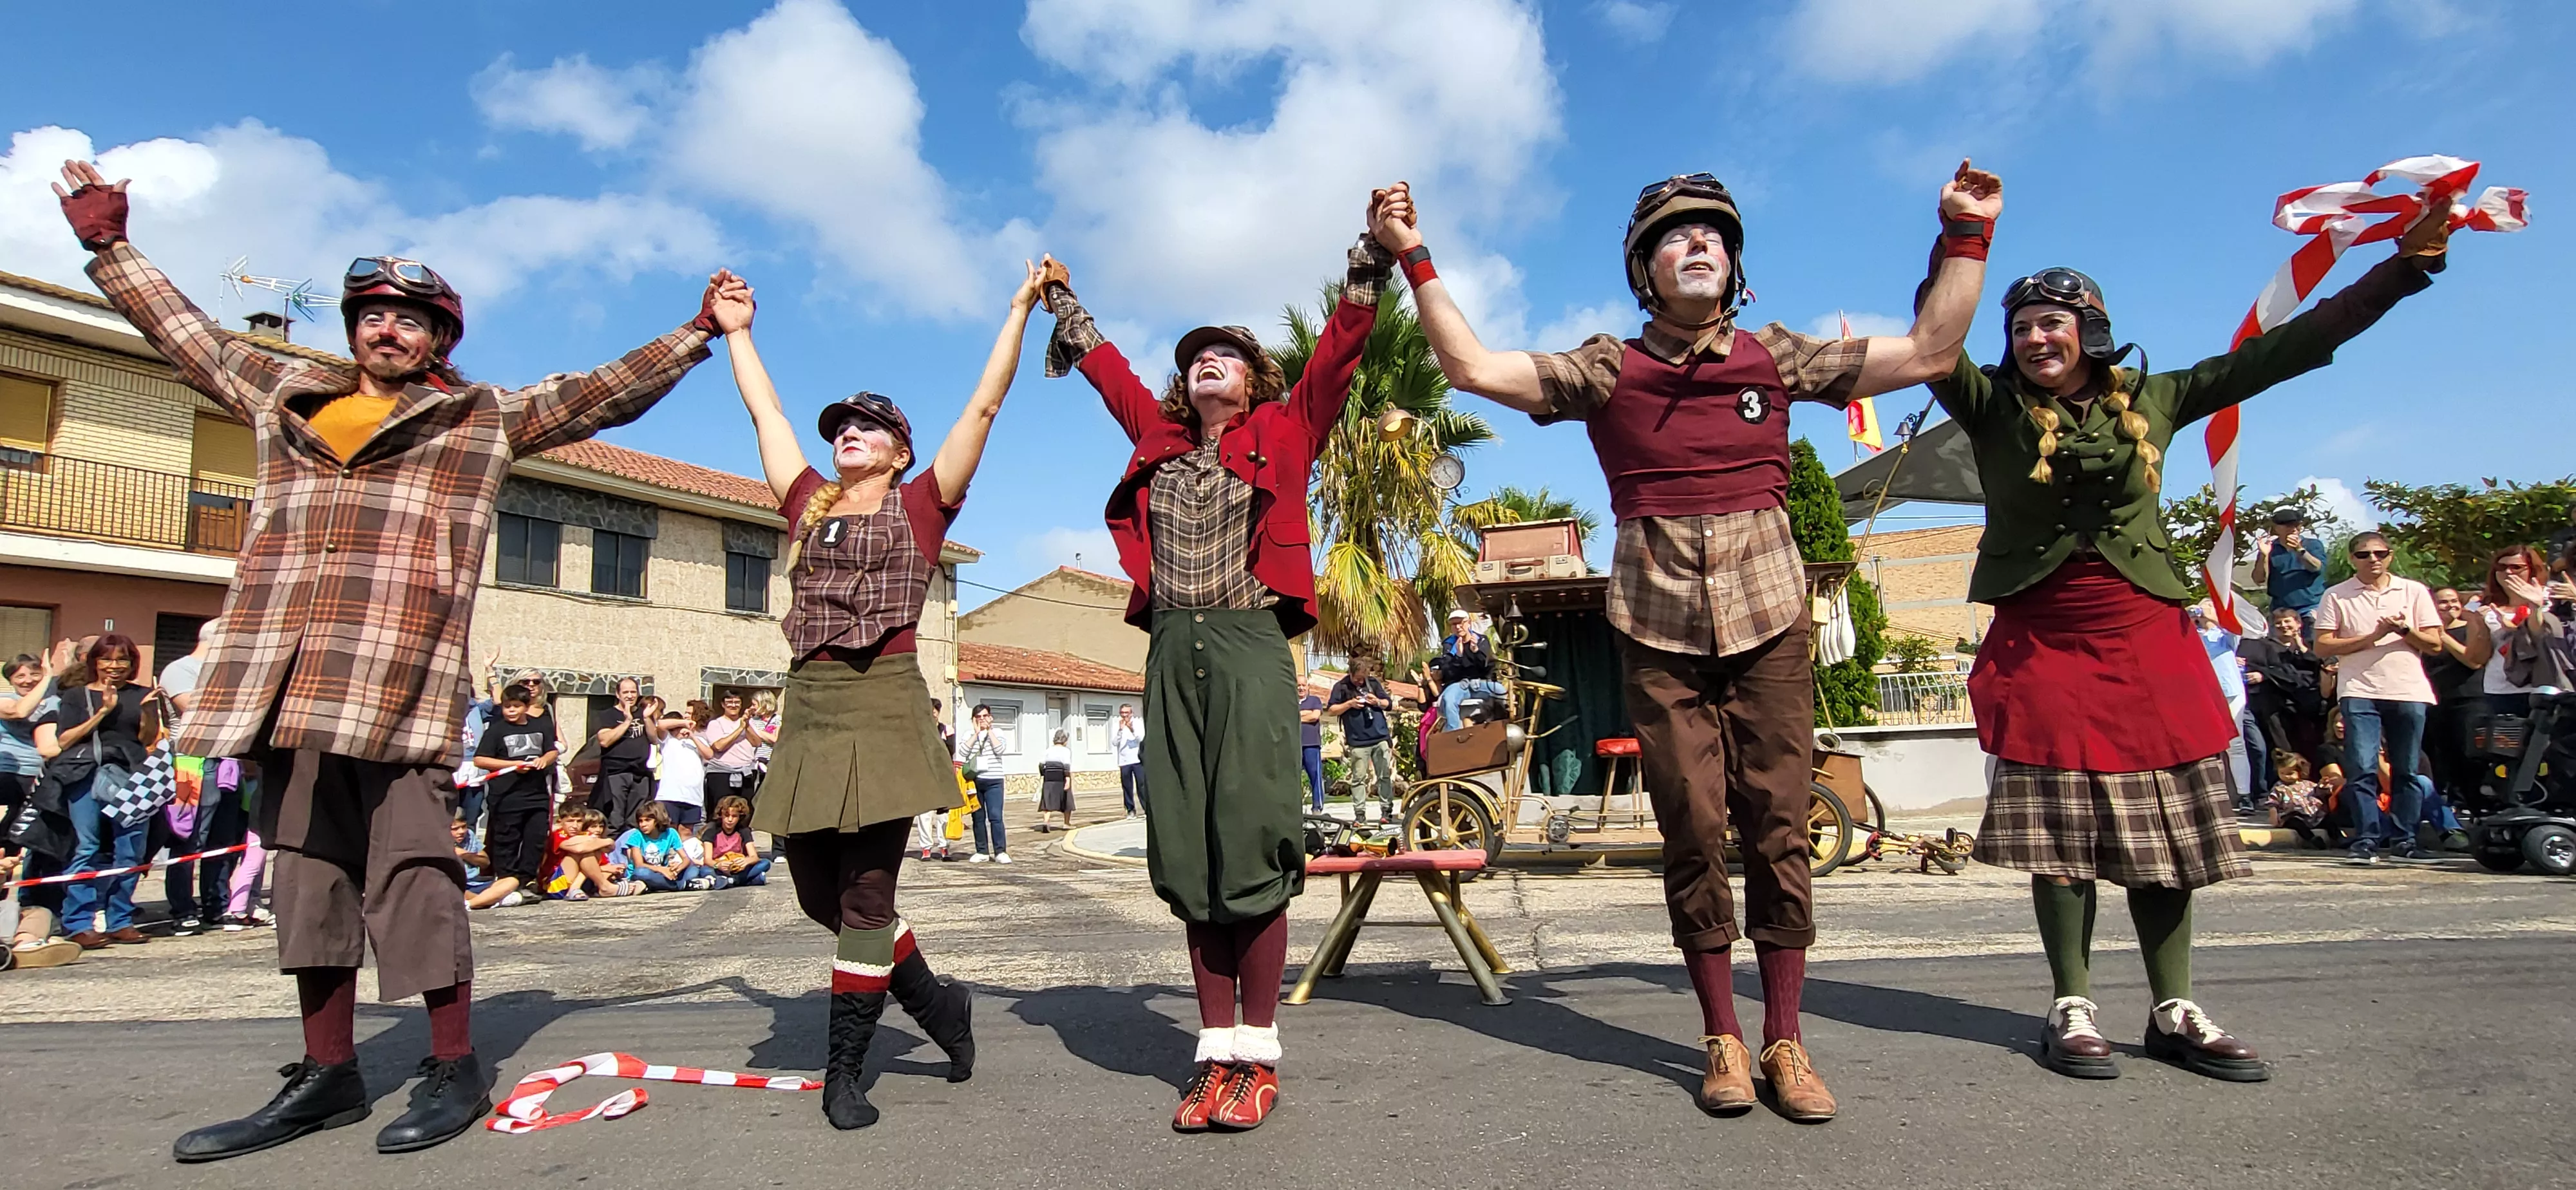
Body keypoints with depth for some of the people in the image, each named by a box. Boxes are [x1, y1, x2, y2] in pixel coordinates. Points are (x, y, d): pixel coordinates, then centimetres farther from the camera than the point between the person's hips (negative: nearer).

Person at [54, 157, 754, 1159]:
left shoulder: (486, 417, 10)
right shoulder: (284, 396, 22)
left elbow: (606, 393, 7)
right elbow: (185, 334, 35)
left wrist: (703, 329, 2)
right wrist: (107, 244, 38)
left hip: (400, 679, -5)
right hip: (286, 680, 6)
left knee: (411, 867, -8)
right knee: (310, 869, 9)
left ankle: (455, 1068, 3)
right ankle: (327, 1075, 19)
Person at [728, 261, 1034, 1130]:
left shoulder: (922, 505, 6)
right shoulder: (810, 504, 17)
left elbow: (983, 409, 3)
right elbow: (765, 411, 26)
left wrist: (1020, 308, 3)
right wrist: (735, 330, 33)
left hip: (884, 707, -5)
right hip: (809, 706, 6)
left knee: (865, 894, -4)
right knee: (819, 893, 9)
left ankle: (844, 1071, 8)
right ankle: (936, 1002, 28)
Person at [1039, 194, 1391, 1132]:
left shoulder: (1282, 433, 10)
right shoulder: (1158, 439, 19)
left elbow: (1337, 352, 8)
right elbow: (1108, 370, 33)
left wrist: (1369, 265, 5)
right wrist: (1064, 304, 44)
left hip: (1250, 645, -4)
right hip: (1173, 651, 4)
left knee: (1252, 845, -7)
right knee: (1187, 853, 2)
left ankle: (1258, 1056, 3)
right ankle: (1218, 1053, 10)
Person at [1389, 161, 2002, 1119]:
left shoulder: (1779, 357, 10)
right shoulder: (1608, 370, 5)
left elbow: (1929, 352, 13)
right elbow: (1473, 367, -3)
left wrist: (1966, 235, 10)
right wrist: (1415, 261, -4)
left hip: (1768, 616, 1)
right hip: (1660, 625, -1)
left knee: (1777, 826, 1)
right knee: (1692, 831, 1)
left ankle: (1784, 1039, 14)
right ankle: (1722, 1039, 15)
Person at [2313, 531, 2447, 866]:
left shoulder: (2414, 591, 11)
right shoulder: (2337, 596, 5)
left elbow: (2435, 644, 7)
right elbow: (2322, 646, -2)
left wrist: (2404, 629, -11)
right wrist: (2373, 637, -10)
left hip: (2409, 692, 2)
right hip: (2359, 692, -2)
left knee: (2406, 772, 6)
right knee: (2363, 769, -8)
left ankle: (2403, 841, 12)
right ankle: (2366, 841, -5)